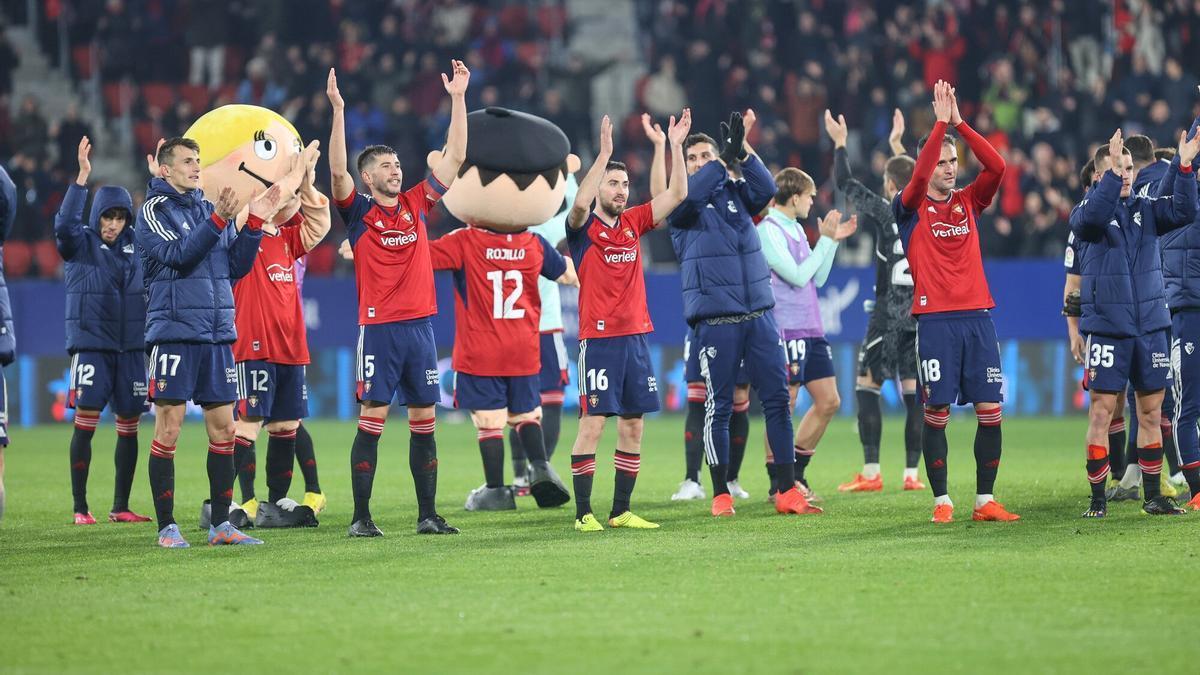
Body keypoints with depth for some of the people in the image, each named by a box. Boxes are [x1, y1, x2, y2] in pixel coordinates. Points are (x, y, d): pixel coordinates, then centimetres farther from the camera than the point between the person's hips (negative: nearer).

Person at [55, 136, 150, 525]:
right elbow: (65, 224, -20)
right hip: (91, 343, -4)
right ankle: (80, 507, -5)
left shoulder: (136, 246, 8)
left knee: (129, 424, 5)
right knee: (86, 419, -10)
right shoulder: (81, 244, -2)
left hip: (131, 346, 4)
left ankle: (120, 506, 13)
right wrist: (82, 178, -27)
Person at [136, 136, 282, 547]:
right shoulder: (154, 211, -2)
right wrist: (218, 220, -24)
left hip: (218, 335, 6)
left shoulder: (209, 209, 16)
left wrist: (254, 223, 1)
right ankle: (167, 527, -1)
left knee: (223, 428, 5)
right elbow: (179, 256, -17)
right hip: (174, 333, -6)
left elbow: (236, 267, 12)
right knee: (169, 429, -5)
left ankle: (221, 524, 10)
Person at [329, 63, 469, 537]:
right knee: (372, 420, -4)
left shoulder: (416, 205, 11)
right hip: (378, 328, -4)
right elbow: (338, 171, -16)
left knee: (424, 421, 6)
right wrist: (338, 110, -23)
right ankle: (361, 518, -1)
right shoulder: (360, 212, 0)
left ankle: (427, 515, 11)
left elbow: (455, 158, 12)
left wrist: (458, 98, 7)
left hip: (420, 327, 4)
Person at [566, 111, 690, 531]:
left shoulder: (634, 223, 12)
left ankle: (621, 511, 12)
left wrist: (675, 146, -2)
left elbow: (677, 194, 8)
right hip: (598, 339, -6)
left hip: (636, 336, 6)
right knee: (592, 424, -7)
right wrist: (604, 153, -30)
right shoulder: (584, 227, -3)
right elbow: (579, 203, -26)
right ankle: (584, 513, -5)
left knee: (632, 426, 6)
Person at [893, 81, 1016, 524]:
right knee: (936, 414, -2)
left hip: (977, 317, 4)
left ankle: (985, 501, 6)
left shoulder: (969, 202, 13)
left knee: (990, 412, 0)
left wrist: (959, 123, -6)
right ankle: (941, 501, 5)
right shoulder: (911, 208, 3)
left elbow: (996, 166, -1)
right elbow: (919, 177, -16)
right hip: (935, 321, -4)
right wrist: (941, 123, -17)